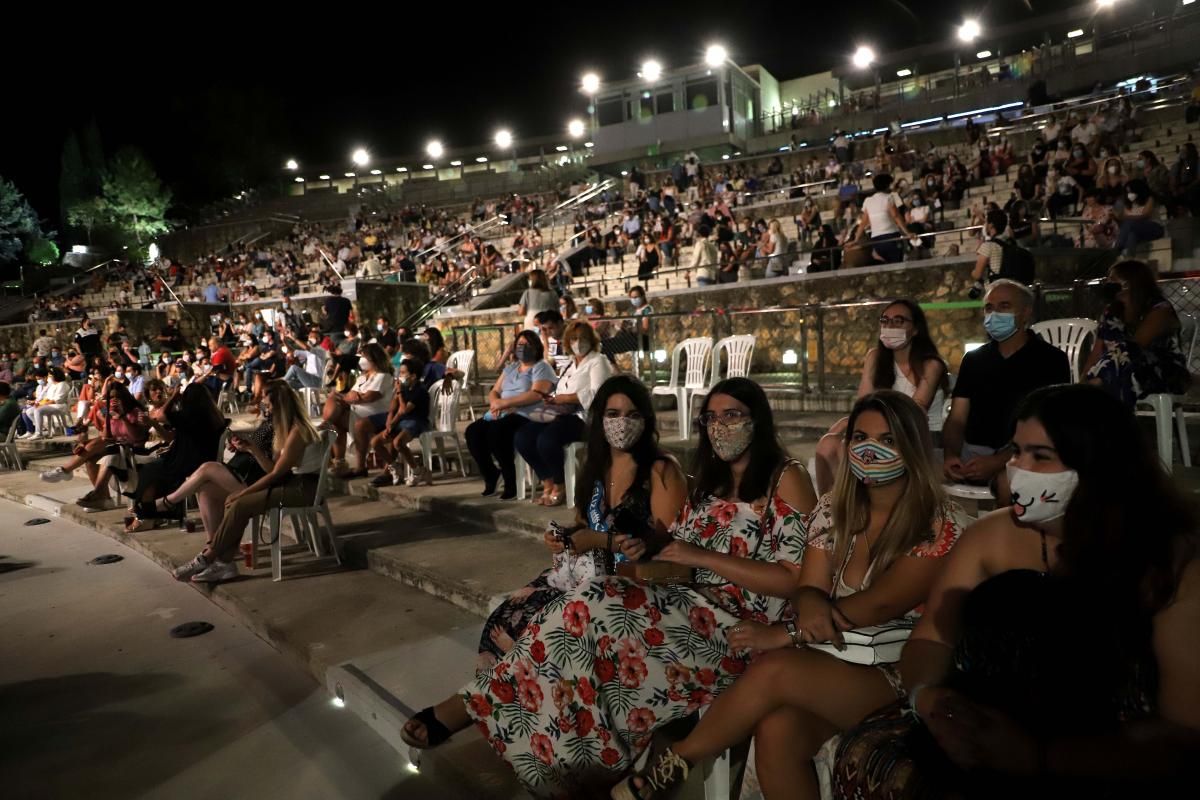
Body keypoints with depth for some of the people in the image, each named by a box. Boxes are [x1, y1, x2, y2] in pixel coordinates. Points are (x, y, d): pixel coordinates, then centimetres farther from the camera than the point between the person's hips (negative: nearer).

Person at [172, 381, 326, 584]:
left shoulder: (297, 431, -17)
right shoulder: (286, 429, 13)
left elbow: (276, 474, -16)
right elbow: (273, 469, 9)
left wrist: (243, 492, -10)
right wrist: (252, 448, 0)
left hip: (305, 487, -9)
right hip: (292, 482, 9)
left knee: (240, 505, -16)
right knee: (233, 499, -4)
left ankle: (207, 558, -1)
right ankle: (224, 562, -7)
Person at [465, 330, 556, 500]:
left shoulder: (541, 367, 2)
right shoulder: (510, 368, 24)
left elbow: (536, 395, -15)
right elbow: (494, 392, 18)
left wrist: (505, 402, -18)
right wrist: (496, 403, -7)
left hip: (527, 416, -7)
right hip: (502, 415, 7)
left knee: (495, 432, -33)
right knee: (472, 431, -17)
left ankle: (511, 482, -18)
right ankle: (490, 474, 2)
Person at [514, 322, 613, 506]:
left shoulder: (597, 361, 0)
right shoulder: (570, 364, 25)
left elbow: (596, 394, -15)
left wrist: (565, 398, -12)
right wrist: (554, 399, -2)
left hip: (584, 417, -8)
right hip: (563, 415, 8)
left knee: (546, 440, -32)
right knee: (522, 438, -12)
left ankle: (560, 487, -9)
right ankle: (548, 483, -1)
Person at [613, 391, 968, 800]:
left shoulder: (942, 525, -10)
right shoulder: (832, 508, 6)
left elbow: (882, 603, -20)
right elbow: (808, 587, 2)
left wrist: (787, 632, -25)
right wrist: (810, 604, -24)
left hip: (900, 677, -4)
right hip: (830, 662, 4)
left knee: (774, 670, -30)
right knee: (776, 732, -30)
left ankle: (673, 763, -11)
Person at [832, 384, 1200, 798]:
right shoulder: (993, 534, -1)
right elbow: (931, 637, 2)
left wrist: (1037, 756, -28)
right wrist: (926, 694, -21)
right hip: (987, 734, 3)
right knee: (864, 753, -22)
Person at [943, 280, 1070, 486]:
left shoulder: (1050, 360, 3)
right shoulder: (973, 359, 15)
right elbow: (957, 420, 8)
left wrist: (997, 462, -20)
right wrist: (951, 454, -14)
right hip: (972, 453, 3)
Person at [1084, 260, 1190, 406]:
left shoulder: (1160, 311, -8)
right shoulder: (1110, 314, 9)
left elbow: (1136, 345, -22)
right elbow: (1096, 354, 1)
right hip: (1127, 377, 5)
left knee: (1124, 352, -34)